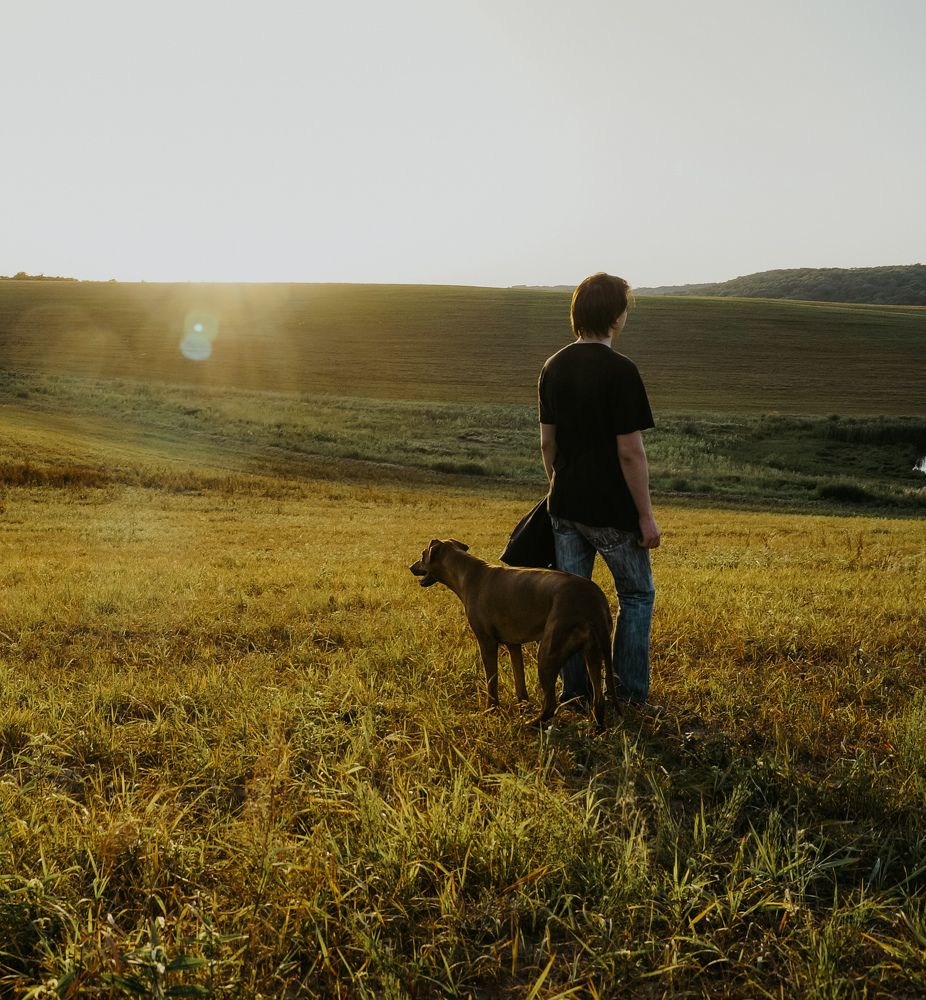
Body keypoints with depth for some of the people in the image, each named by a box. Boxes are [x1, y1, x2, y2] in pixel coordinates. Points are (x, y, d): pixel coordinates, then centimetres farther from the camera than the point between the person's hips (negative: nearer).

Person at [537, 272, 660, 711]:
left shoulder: (553, 367, 4)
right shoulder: (620, 371, -16)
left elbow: (547, 442, 10)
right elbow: (630, 451, -17)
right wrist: (646, 514, -10)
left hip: (565, 505, 6)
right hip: (611, 510, -6)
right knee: (637, 596, 11)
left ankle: (574, 695, 17)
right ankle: (630, 697, 11)